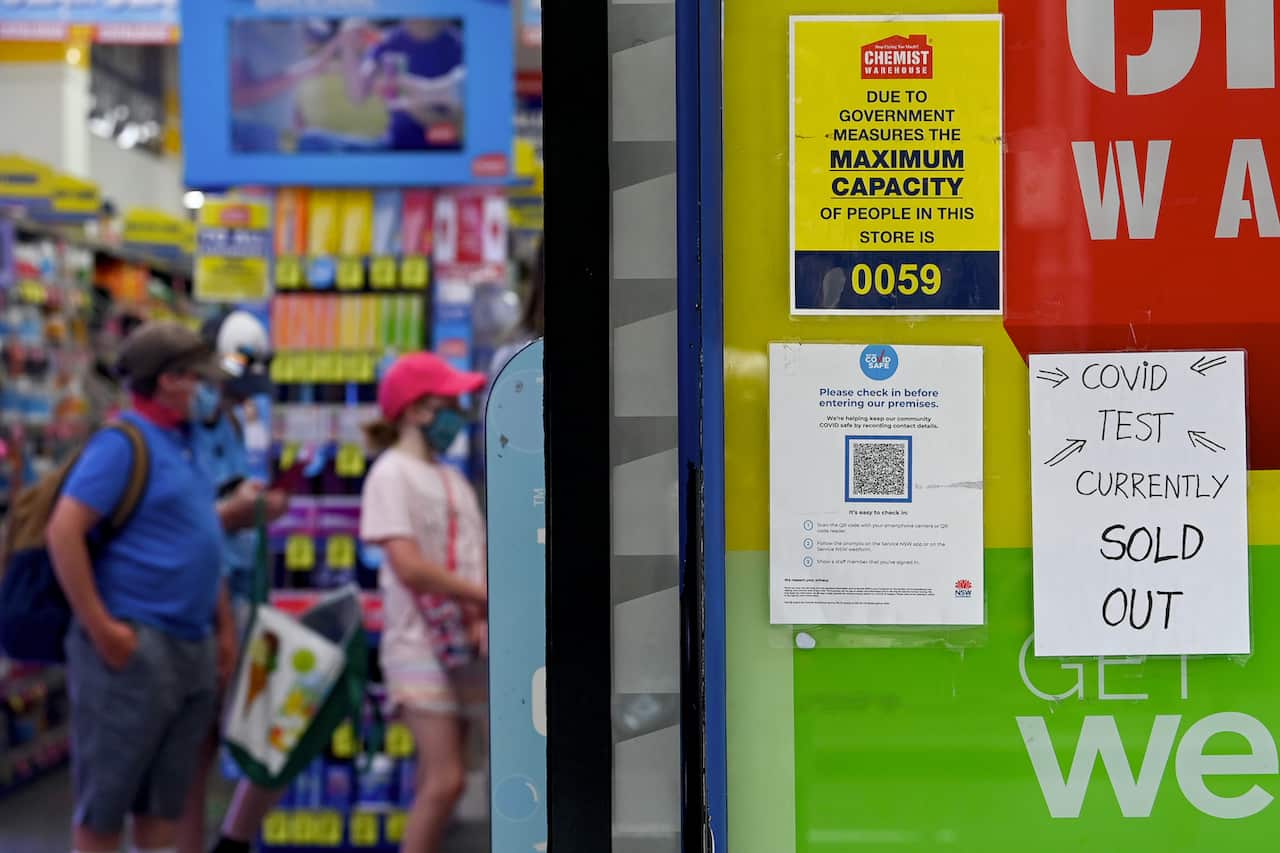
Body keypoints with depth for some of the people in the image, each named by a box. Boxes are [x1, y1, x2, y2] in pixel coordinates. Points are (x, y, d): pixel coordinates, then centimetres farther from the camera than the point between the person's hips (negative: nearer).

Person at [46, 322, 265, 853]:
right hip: (134, 645, -8)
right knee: (106, 797, 1)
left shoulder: (184, 445, 14)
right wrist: (99, 628, -19)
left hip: (194, 647, 8)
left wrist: (224, 627, 15)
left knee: (165, 797, 14)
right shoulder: (122, 441, -11)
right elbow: (63, 532, -18)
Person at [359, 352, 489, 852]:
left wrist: (483, 620, -7)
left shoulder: (454, 481, 16)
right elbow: (410, 567, -16)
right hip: (418, 642, -7)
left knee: (435, 784, 8)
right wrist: (492, 598, -12)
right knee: (446, 779, -15)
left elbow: (478, 562, 13)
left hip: (463, 644, 7)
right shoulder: (392, 474, -7)